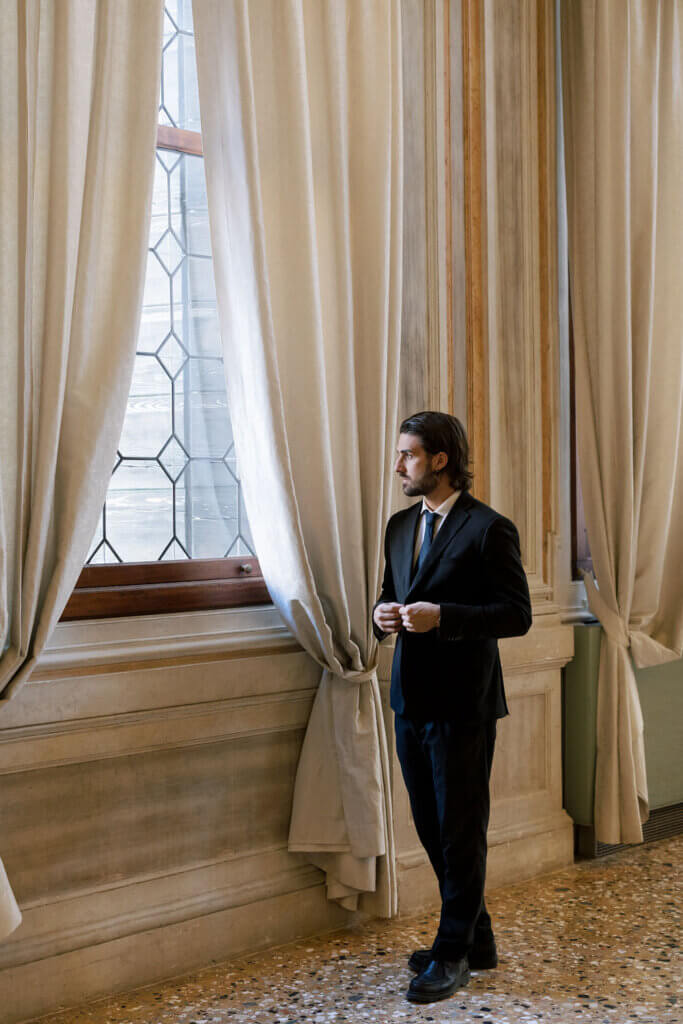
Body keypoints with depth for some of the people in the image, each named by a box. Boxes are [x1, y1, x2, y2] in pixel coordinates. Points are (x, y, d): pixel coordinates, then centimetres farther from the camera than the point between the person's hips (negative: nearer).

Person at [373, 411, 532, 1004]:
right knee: (433, 829, 15)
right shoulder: (401, 526, 12)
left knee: (460, 832, 3)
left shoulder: (489, 529, -11)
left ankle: (454, 954, 17)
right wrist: (386, 615, -2)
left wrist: (442, 616, -23)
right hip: (412, 702, 8)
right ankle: (476, 939, 31)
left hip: (462, 705, -7)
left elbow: (517, 614, -14)